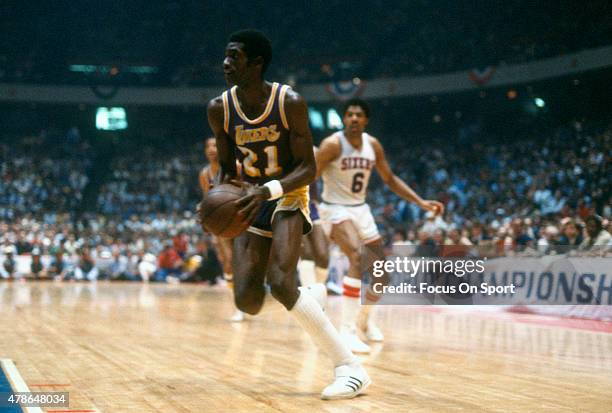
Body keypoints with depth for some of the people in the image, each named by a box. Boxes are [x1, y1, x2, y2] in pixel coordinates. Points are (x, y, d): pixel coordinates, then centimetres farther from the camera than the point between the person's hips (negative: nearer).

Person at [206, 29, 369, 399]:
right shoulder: (219, 109, -7)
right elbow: (226, 168, 5)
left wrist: (268, 190, -33)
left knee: (280, 283, -27)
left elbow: (309, 169, -17)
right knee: (248, 302, -7)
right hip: (251, 203, 5)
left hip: (288, 198, -5)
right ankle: (310, 296, 28)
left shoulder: (290, 103, -18)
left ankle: (351, 368, -21)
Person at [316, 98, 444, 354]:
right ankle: (348, 330, -28)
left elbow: (390, 179, 10)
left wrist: (422, 203, 4)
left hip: (360, 209, 7)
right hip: (336, 208, -7)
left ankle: (364, 319, 35)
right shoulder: (333, 145, -19)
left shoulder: (373, 145, 0)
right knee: (359, 259, -30)